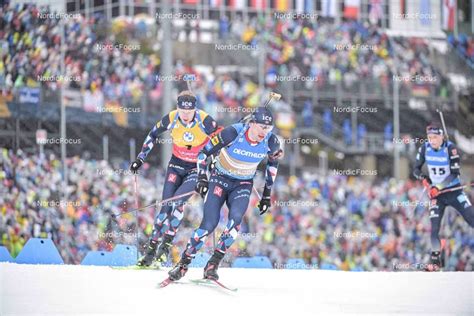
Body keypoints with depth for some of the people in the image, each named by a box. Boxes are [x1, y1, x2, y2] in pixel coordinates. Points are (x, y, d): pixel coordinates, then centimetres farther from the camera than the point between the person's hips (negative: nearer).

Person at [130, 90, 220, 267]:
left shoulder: (205, 121, -23)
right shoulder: (171, 119, -14)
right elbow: (153, 134, 4)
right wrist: (141, 158, 3)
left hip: (198, 167, -3)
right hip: (177, 164, 3)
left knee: (178, 201, -22)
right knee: (166, 206, -7)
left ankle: (166, 245, -15)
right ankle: (151, 249, -1)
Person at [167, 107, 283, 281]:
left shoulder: (271, 141, -14)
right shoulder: (233, 133, -25)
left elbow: (273, 162, 9)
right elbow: (204, 152, -13)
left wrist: (267, 193, 10)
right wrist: (202, 177, -21)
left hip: (243, 184, 2)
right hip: (220, 179, -2)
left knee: (235, 219, -26)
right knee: (210, 223, -17)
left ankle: (213, 265, -18)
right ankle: (183, 263, -2)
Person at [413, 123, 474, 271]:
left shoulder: (451, 148, -16)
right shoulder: (425, 148, -5)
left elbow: (455, 173, -18)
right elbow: (416, 169, 5)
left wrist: (439, 187, -27)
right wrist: (423, 178, -16)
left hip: (454, 191, -2)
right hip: (436, 193, 2)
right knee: (434, 229, -9)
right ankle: (435, 261, 4)